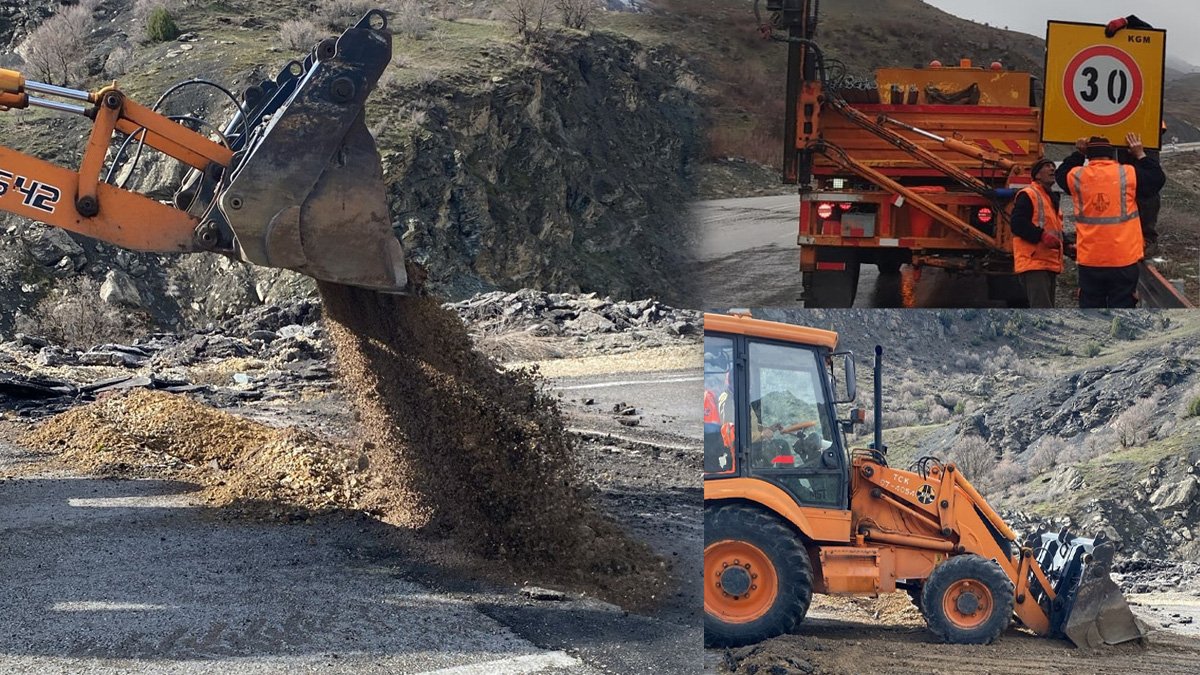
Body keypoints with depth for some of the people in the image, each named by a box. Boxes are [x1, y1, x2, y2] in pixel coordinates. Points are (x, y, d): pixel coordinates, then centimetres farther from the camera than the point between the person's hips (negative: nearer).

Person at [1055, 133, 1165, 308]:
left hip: (1089, 262, 1)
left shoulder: (1077, 177, -1)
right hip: (1124, 261, -1)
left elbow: (1061, 174, 21)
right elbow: (1157, 179, 10)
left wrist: (1078, 154, 25)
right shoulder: (1129, 174, -6)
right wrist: (1141, 155, 18)